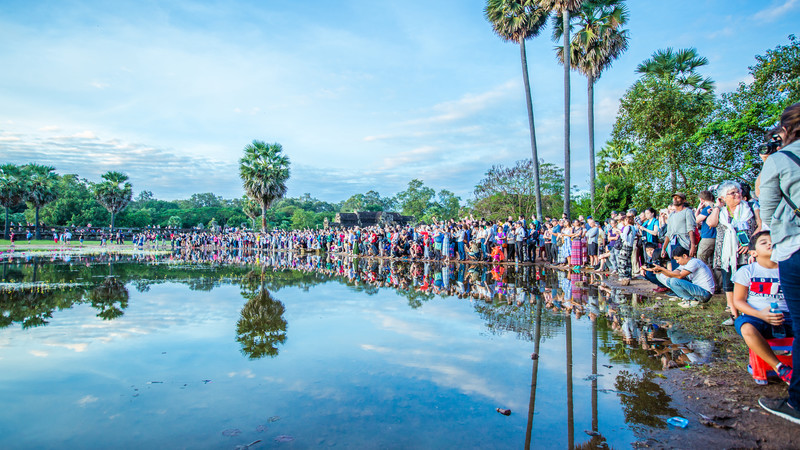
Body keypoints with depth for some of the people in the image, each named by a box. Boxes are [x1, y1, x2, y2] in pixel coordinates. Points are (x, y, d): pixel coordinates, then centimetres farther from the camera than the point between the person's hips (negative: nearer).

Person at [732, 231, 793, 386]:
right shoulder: (746, 271, 9)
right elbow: (738, 300, 3)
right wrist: (760, 314, -16)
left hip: (786, 316, 3)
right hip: (756, 316, -2)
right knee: (747, 328, -38)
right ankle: (780, 368, -24)